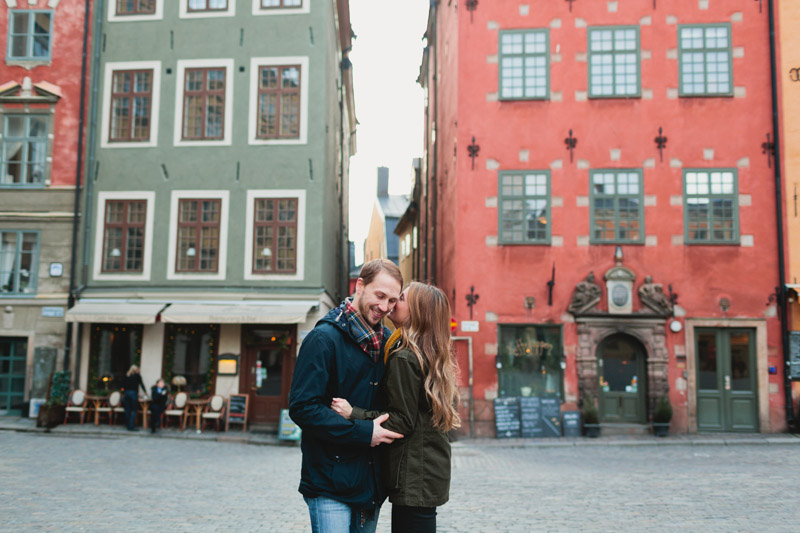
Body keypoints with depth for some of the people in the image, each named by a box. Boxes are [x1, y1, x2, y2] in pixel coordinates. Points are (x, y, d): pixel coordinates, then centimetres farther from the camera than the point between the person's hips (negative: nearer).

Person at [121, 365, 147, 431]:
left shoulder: (126, 376, 13)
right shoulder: (137, 375, 4)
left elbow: (123, 386, 11)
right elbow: (141, 384, 9)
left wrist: (123, 394, 18)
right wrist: (145, 392, 23)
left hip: (126, 393, 4)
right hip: (133, 393, -4)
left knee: (127, 410, 9)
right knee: (133, 410, -3)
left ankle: (127, 425, 12)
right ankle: (131, 426, -10)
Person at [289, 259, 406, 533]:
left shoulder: (386, 340, 8)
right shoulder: (324, 338, -12)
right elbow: (303, 407, -18)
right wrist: (363, 432, -20)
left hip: (371, 482, 7)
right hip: (330, 485, -6)